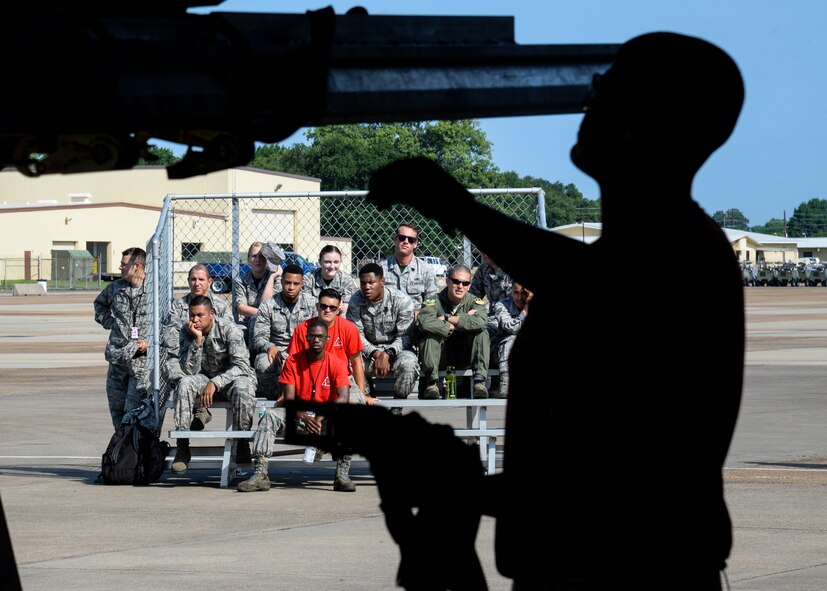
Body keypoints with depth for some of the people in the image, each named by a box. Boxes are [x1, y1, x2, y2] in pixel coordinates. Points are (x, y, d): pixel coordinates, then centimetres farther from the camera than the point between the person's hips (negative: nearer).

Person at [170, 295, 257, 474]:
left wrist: (214, 383, -30)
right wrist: (197, 340, -25)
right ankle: (182, 448, -28)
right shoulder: (187, 332, -6)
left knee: (242, 389, -37)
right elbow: (189, 370, -14)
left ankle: (242, 447, -28)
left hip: (232, 378, -3)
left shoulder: (229, 328, -16)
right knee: (185, 383, -29)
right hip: (205, 378, 3)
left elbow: (241, 366, -21)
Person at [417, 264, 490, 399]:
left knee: (482, 333, -21)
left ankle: (479, 381, -28)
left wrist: (447, 318, -25)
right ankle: (431, 383, -31)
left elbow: (481, 322, -29)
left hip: (464, 357, 2)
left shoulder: (474, 302, -3)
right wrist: (463, 322, -25)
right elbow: (425, 323, -34)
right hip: (440, 357, -2)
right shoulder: (434, 301, -10)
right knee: (430, 333, -28)